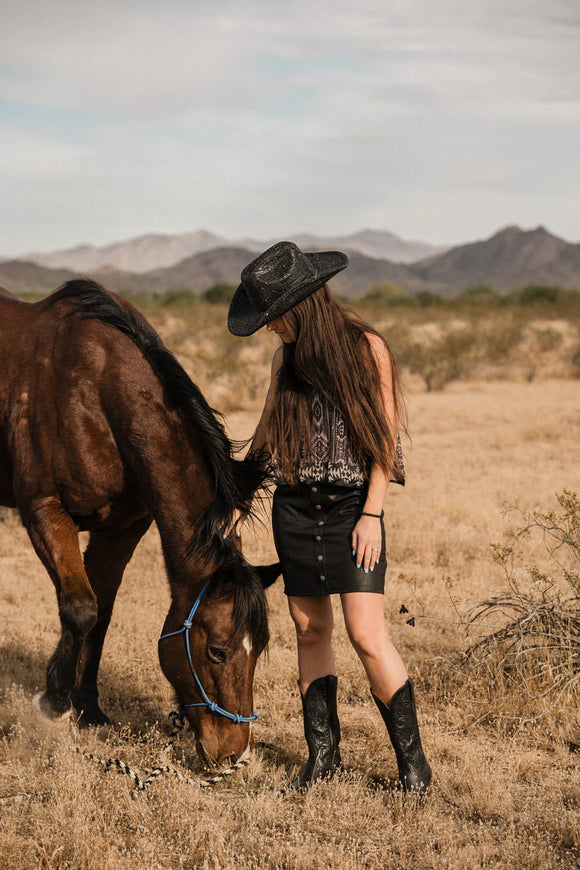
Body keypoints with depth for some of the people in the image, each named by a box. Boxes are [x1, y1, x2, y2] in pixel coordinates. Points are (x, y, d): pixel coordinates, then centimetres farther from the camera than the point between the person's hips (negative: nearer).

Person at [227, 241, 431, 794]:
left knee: (366, 635, -11)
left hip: (352, 507, -5)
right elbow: (269, 432, 17)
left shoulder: (366, 348, -7)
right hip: (295, 509, 5)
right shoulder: (286, 358, 8)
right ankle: (322, 754, 18)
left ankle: (413, 764, -1)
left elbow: (386, 435, -7)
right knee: (310, 629, 8)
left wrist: (372, 514, -12)